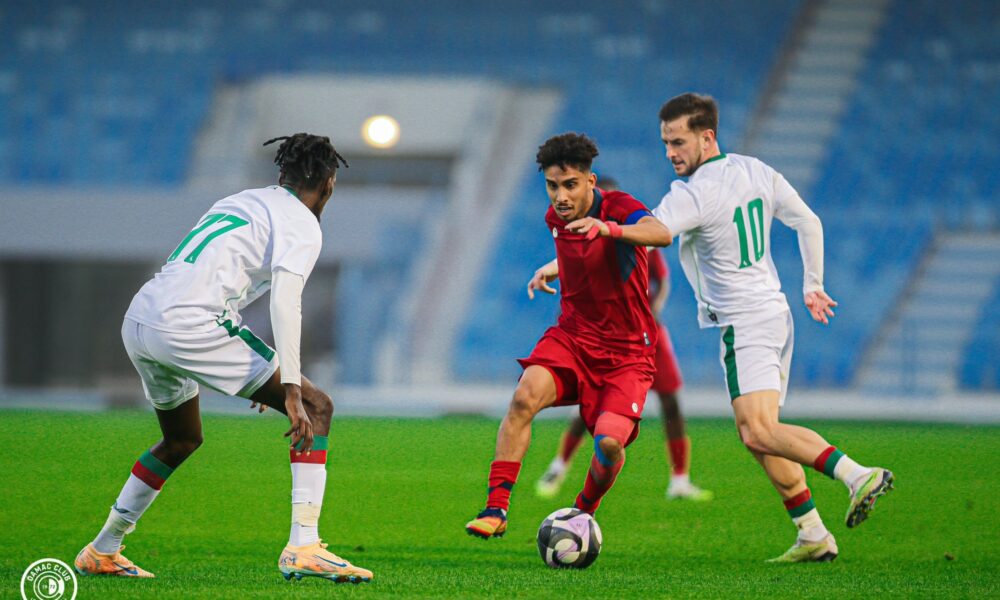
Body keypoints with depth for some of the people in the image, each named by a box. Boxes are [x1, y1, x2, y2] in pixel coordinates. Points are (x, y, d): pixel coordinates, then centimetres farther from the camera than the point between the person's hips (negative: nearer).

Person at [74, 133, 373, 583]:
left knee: (183, 439, 32)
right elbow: (285, 300, -14)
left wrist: (253, 372, 39)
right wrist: (290, 390, -20)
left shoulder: (240, 202, 27)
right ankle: (303, 549, -15)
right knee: (317, 407, -3)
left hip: (138, 322, 8)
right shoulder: (302, 224, 2)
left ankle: (102, 552, 35)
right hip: (187, 323, -8)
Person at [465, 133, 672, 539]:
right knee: (526, 396, -27)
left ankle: (583, 514, 11)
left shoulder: (618, 207, -18)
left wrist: (608, 229, -58)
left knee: (610, 442, -22)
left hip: (627, 350, -4)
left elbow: (661, 234, -44)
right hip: (572, 335, 4)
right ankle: (496, 508, -24)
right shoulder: (555, 218, 3)